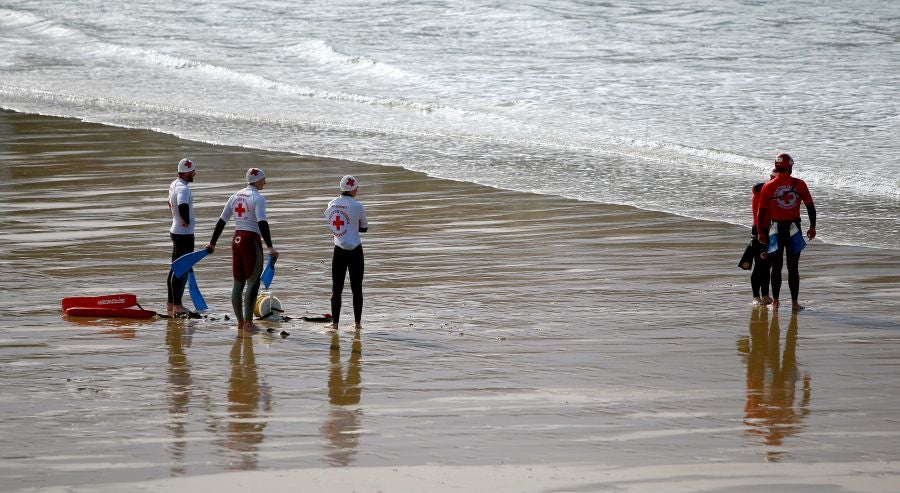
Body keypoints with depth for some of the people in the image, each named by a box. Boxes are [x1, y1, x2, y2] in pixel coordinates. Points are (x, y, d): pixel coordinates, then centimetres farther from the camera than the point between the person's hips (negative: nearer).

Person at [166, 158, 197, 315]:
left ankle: (171, 304, 24)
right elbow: (183, 206, -40)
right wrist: (186, 220, -24)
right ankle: (177, 305, -4)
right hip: (184, 234, -10)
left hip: (176, 230, 10)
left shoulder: (174, 185, 10)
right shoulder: (183, 188, -21)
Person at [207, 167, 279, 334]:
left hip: (237, 240, 7)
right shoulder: (258, 198, -9)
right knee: (253, 281, -2)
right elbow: (262, 223, -21)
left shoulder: (236, 196, 12)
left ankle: (240, 323, 16)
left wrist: (212, 243, 19)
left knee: (238, 282, 11)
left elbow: (222, 220, 13)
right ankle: (248, 323, -4)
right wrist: (270, 247, -26)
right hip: (252, 240, -7)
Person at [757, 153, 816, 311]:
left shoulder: (768, 187, -5)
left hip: (776, 230, 0)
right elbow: (810, 206, 1)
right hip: (794, 229, 0)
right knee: (793, 267, 6)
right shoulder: (799, 184, -4)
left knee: (776, 267, 11)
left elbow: (762, 212, -3)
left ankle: (775, 301, 12)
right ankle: (794, 302, 6)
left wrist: (761, 232, 6)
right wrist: (812, 227, 12)